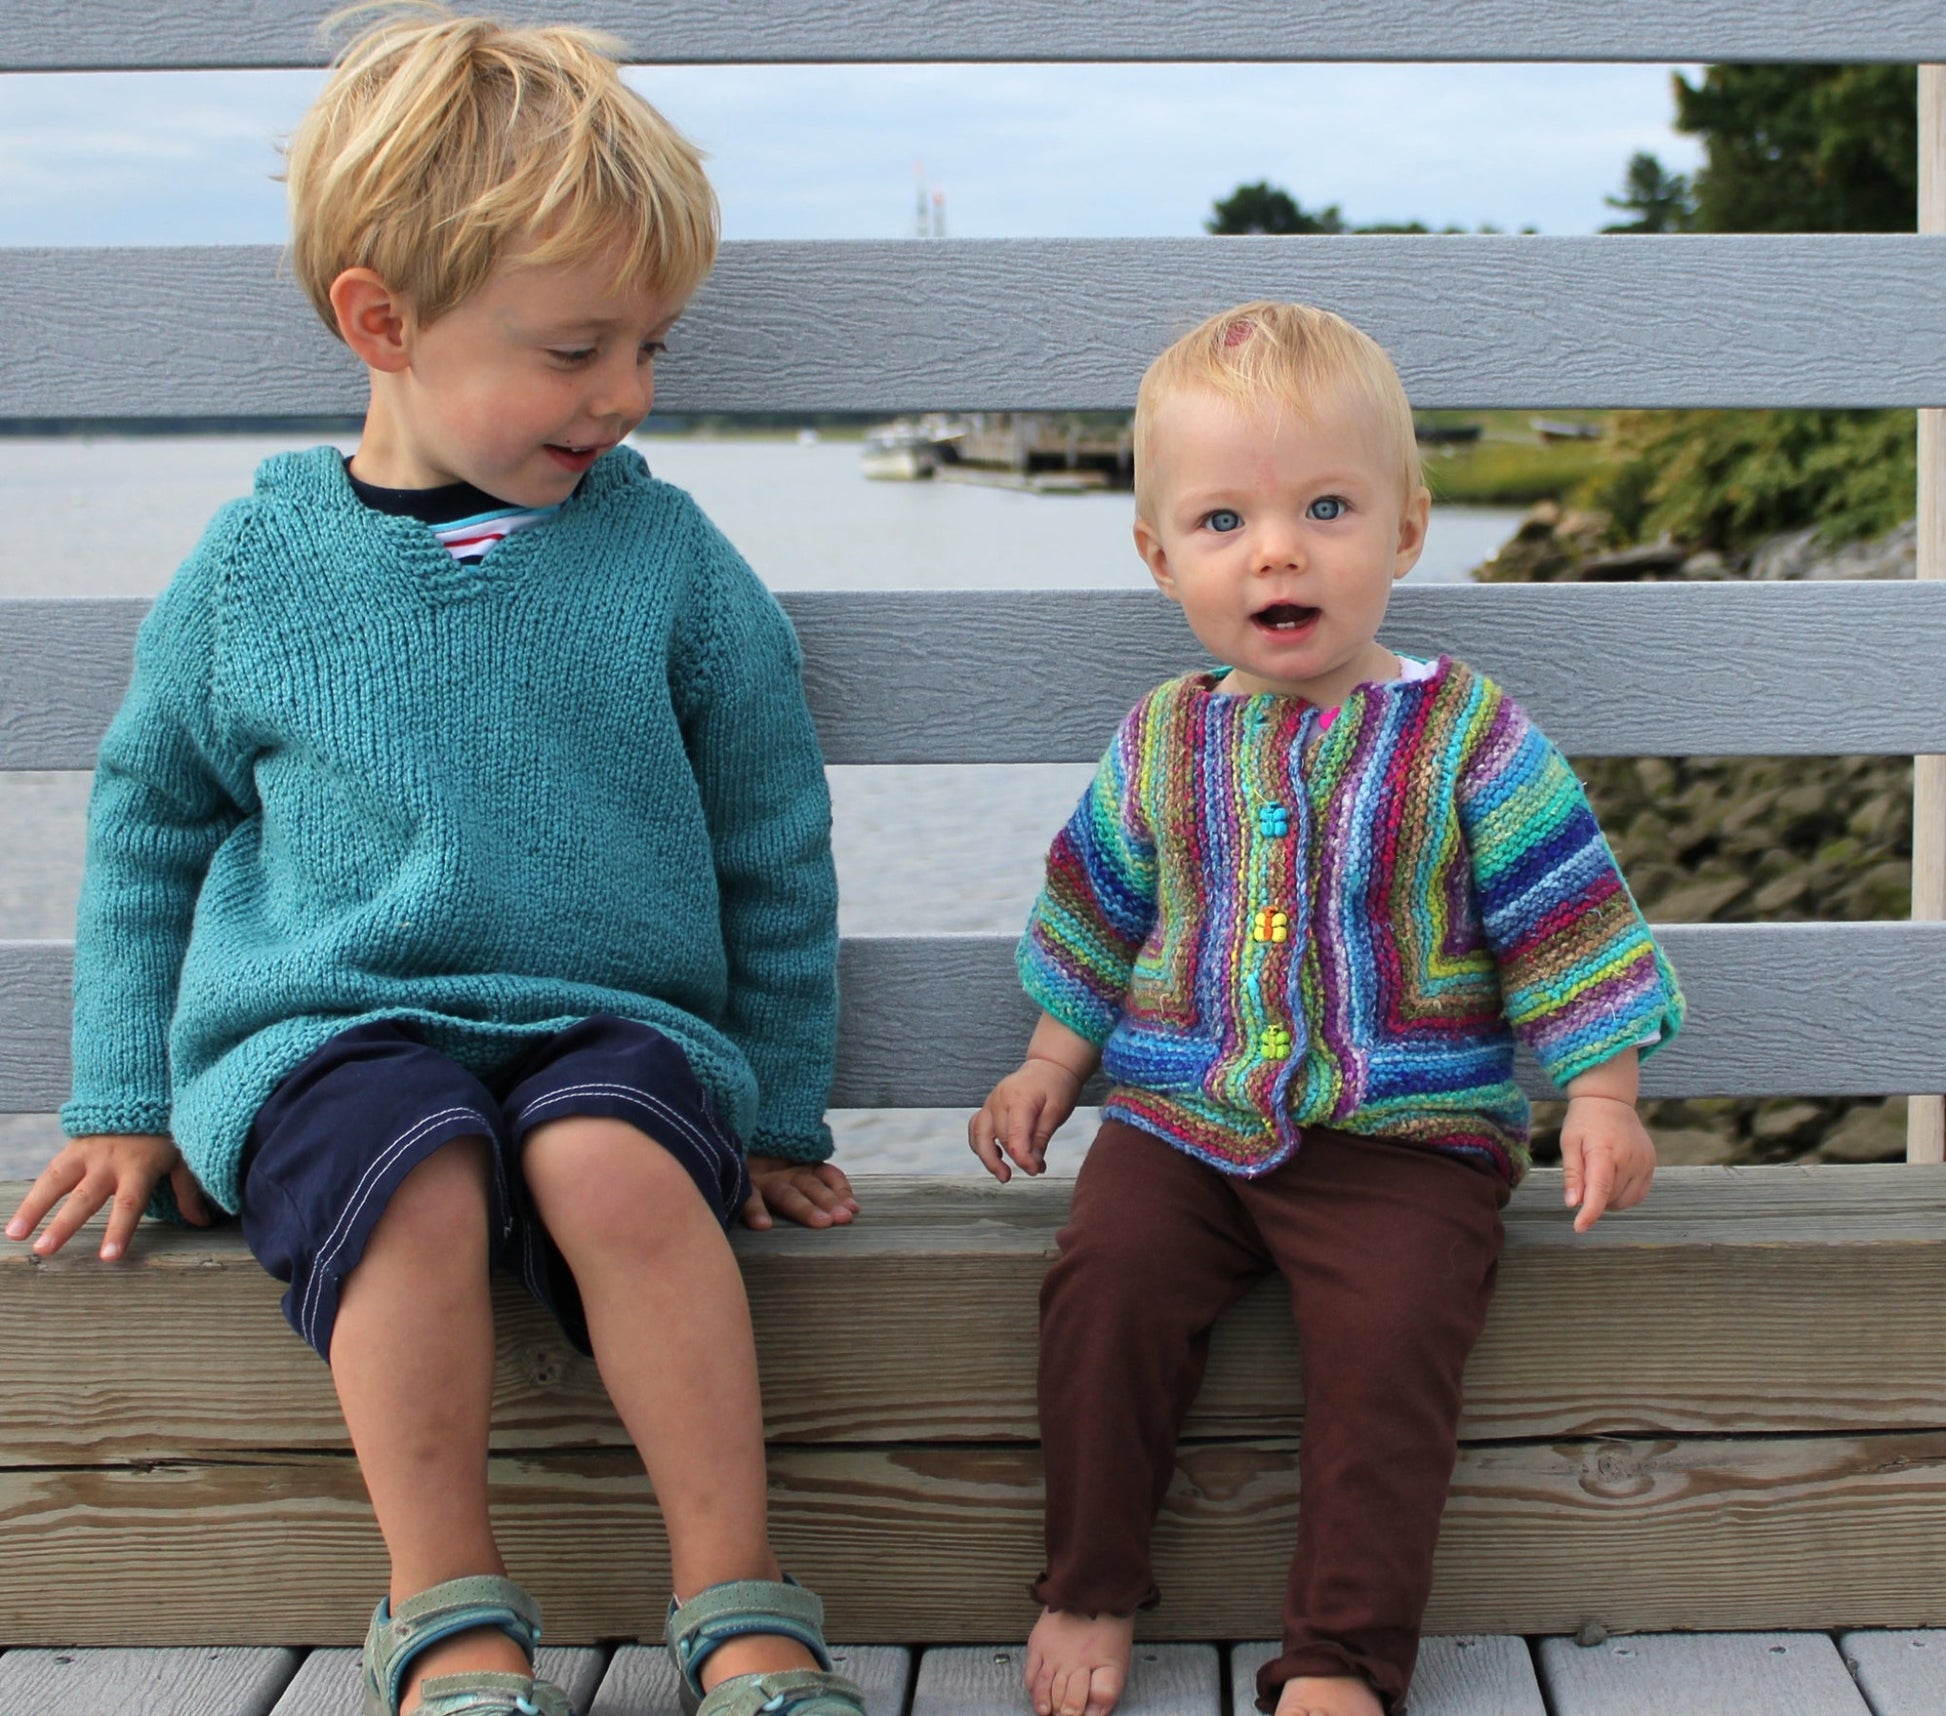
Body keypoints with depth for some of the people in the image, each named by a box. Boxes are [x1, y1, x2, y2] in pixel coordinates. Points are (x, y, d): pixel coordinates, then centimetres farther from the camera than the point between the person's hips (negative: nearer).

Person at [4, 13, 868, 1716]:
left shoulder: (669, 558, 3)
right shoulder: (258, 564, 4)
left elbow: (775, 847, 12)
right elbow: (149, 814, 17)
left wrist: (781, 1113, 14)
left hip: (609, 1016, 0)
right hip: (320, 1029, 0)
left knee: (617, 1168, -33)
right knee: (416, 1177, -33)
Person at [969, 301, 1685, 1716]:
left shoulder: (1468, 738, -2)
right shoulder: (1163, 745, 9)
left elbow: (1564, 920, 0)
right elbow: (1099, 906, 23)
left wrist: (1602, 1097, -5)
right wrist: (1055, 1060, 23)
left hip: (1405, 1134, -3)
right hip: (1181, 1119, 3)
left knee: (1390, 1331, -25)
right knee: (1108, 1273, -21)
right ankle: (1091, 1591, -4)